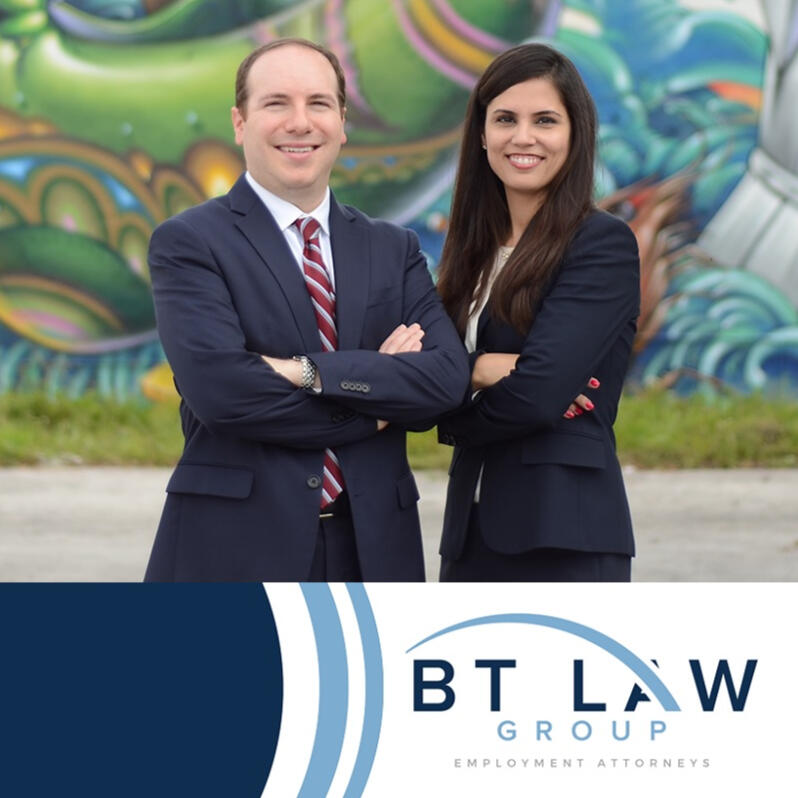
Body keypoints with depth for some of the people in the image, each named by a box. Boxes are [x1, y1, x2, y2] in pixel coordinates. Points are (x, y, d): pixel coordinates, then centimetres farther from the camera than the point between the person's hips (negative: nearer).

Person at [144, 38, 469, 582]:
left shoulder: (394, 250, 13)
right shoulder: (189, 243, -1)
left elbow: (449, 376, -3)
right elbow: (218, 386, -16)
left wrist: (311, 373, -15)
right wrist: (373, 412, -8)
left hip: (372, 550, 4)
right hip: (235, 552, -4)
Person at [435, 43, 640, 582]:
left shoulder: (604, 245, -7)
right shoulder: (475, 251, 14)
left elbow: (539, 391, -17)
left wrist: (459, 416, 0)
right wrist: (479, 371, -14)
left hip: (565, 537, -7)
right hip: (472, 532, 7)